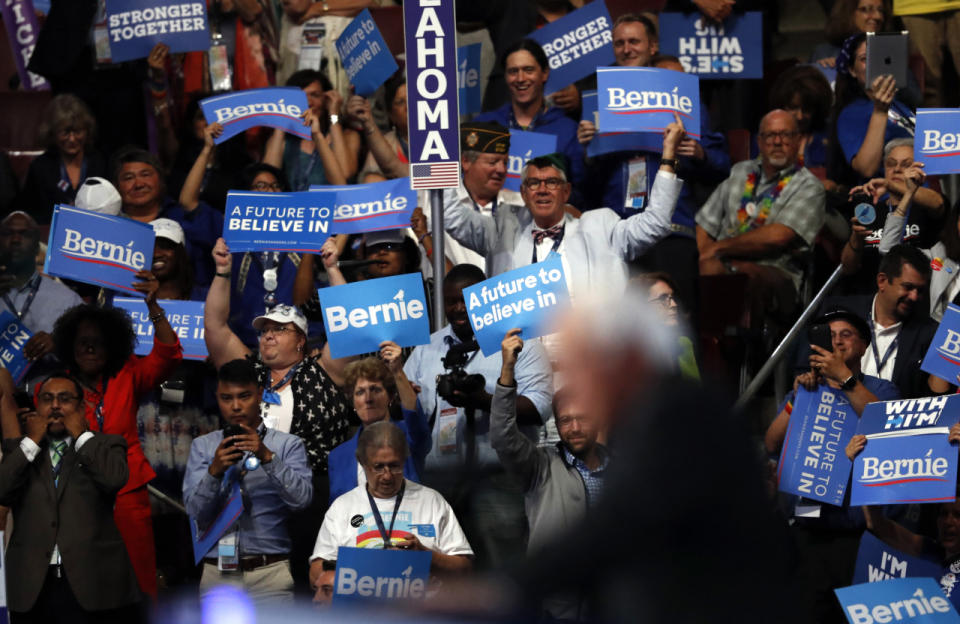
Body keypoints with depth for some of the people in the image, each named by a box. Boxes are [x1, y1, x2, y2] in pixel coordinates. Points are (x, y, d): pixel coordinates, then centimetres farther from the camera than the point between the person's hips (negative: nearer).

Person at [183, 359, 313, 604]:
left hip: (269, 575, -2)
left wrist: (267, 457, -20)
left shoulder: (288, 445, 8)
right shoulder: (203, 446, 13)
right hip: (217, 573, 2)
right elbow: (196, 511, 1)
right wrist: (215, 472, -16)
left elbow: (301, 498, -9)